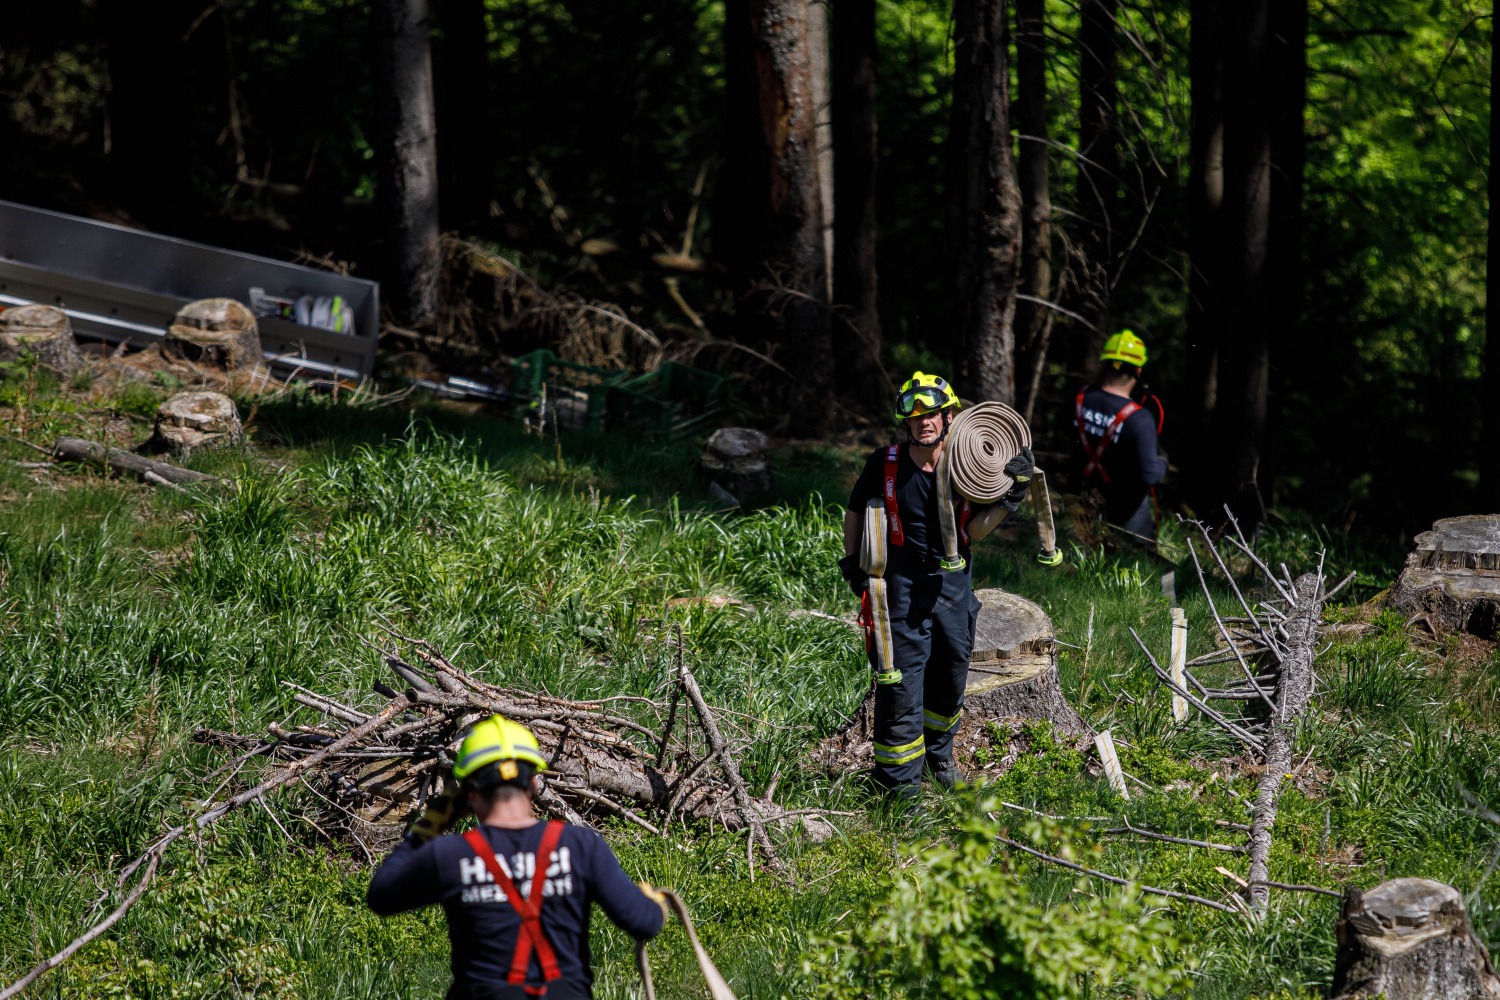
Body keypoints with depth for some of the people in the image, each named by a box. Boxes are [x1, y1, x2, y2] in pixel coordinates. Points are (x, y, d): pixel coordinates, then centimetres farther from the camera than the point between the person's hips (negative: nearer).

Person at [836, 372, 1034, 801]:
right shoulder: (885, 465, -12)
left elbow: (973, 531, -9)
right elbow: (856, 511, 4)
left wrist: (1009, 497, -21)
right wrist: (852, 563, -2)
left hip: (952, 584, 3)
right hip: (902, 585, -3)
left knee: (951, 676, 18)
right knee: (901, 681, -5)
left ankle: (938, 753, 44)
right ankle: (899, 779, 5)